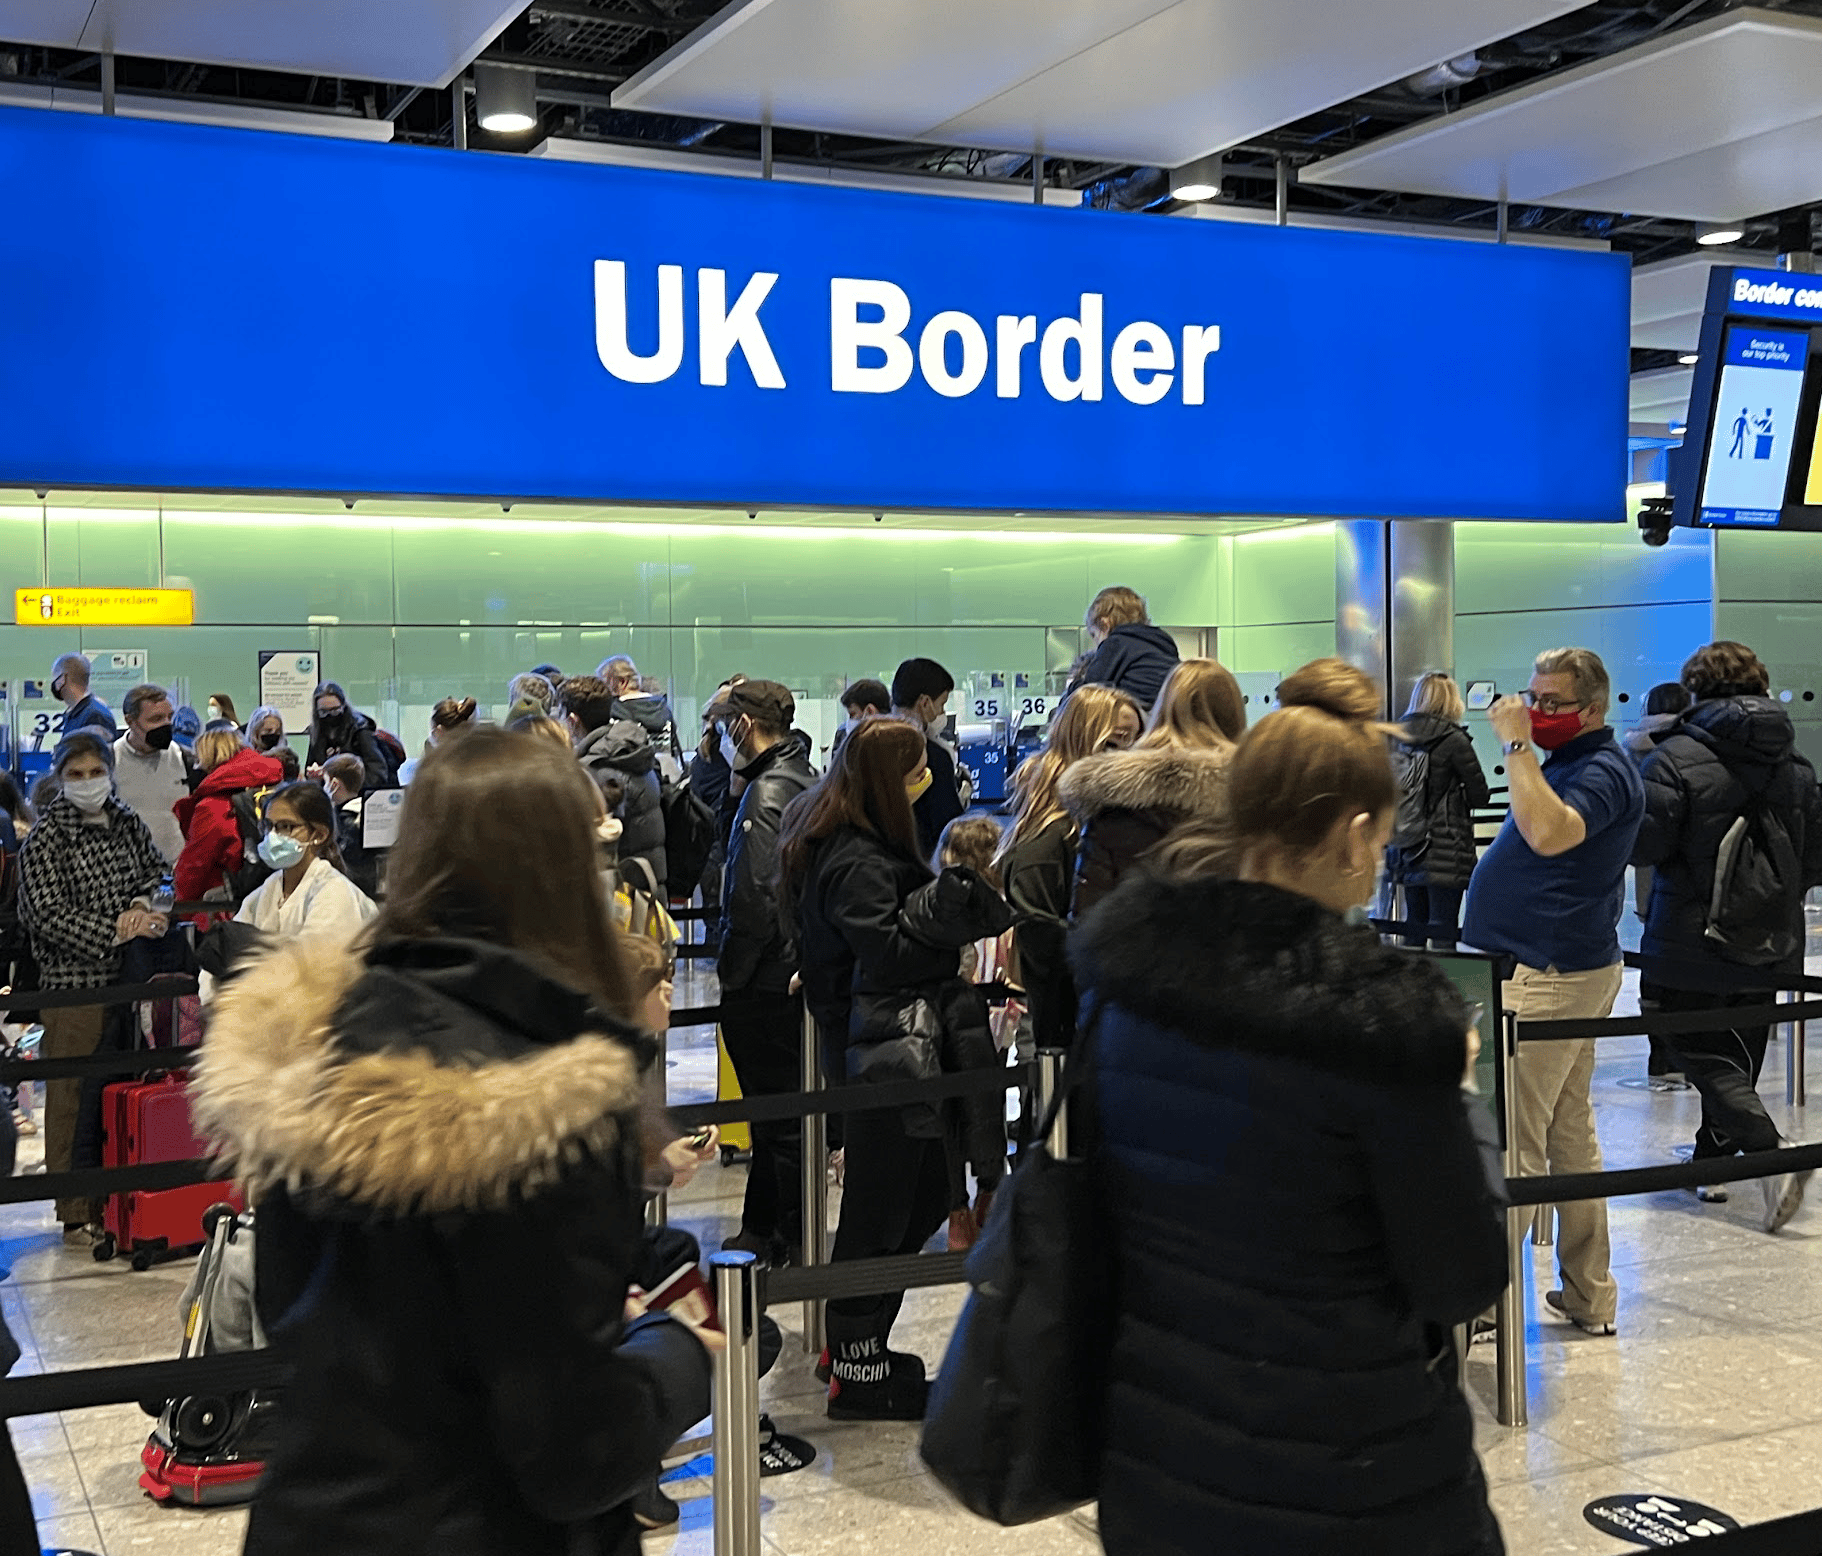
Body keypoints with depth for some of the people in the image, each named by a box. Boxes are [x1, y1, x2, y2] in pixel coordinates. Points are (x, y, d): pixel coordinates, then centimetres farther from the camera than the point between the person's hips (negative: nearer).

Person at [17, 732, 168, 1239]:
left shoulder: (126, 823, 10)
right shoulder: (46, 837, -6)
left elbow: (156, 868, 17)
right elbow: (49, 914, -12)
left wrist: (141, 903, -5)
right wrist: (116, 932, -20)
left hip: (129, 978, 5)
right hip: (73, 982, -5)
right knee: (72, 1097, 0)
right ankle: (77, 1214, 8)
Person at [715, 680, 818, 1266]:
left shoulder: (767, 792, -18)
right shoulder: (805, 780, 11)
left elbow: (756, 896, -24)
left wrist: (730, 970, -14)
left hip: (764, 981, -10)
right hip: (800, 970, 10)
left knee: (779, 1114, 0)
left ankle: (796, 1243, 8)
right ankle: (761, 1230, 28)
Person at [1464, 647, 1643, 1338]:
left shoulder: (1603, 771, -13)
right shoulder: (1569, 763, 19)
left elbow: (1548, 833, -33)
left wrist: (1517, 744, -27)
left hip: (1549, 980, -11)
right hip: (1561, 970, 11)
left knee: (1509, 1144, -9)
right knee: (1570, 1137, 14)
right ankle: (1588, 1296, 21)